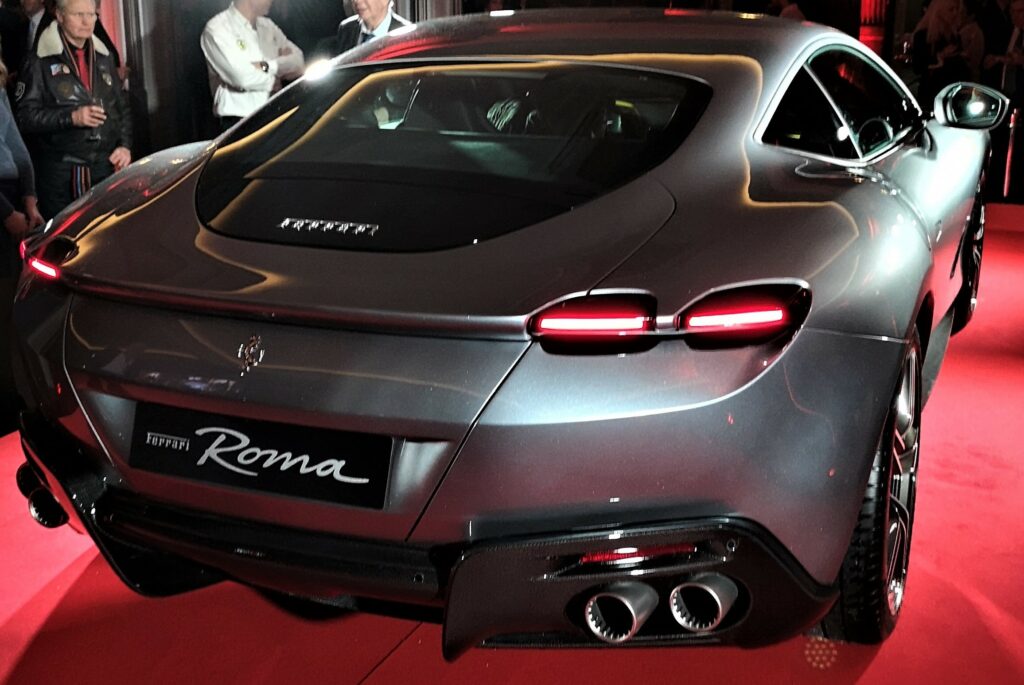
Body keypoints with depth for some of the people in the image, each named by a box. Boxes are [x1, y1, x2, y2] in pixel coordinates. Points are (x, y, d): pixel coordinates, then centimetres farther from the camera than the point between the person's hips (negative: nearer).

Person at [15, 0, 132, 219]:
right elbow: (26, 115, -9)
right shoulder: (41, 61, -5)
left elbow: (121, 107, 17)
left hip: (107, 165, 4)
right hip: (62, 173, -4)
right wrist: (71, 117, -19)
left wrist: (125, 145, 3)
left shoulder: (103, 57, 12)